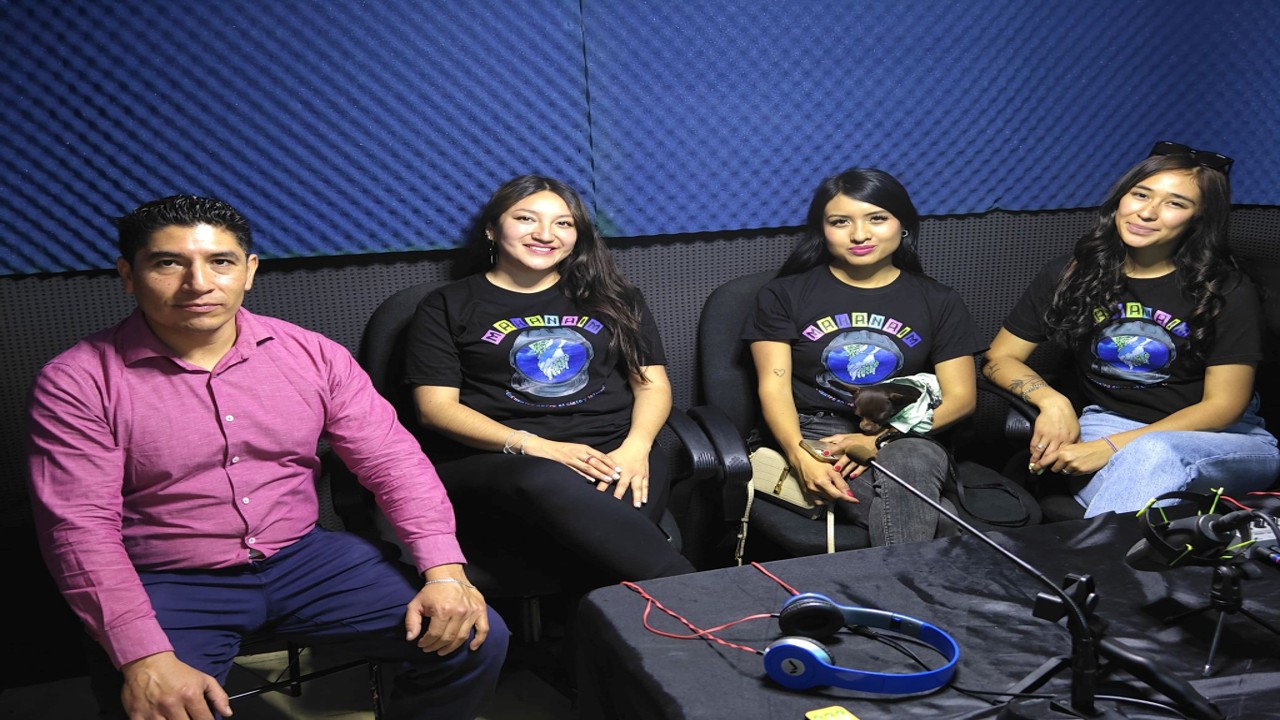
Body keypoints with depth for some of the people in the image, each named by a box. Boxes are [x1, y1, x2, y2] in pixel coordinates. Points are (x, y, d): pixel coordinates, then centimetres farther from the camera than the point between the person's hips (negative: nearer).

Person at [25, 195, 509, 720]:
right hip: (168, 584, -2)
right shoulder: (77, 382, -8)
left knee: (474, 639, -10)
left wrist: (445, 572, -13)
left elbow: (393, 460, -1)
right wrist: (145, 658, -25)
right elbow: (80, 528, -14)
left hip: (305, 557, 3)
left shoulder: (313, 355, 0)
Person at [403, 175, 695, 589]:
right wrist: (534, 446, -13)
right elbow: (436, 407, 2)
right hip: (496, 463, -1)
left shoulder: (611, 298, 21)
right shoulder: (447, 306, 13)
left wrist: (636, 447, -8)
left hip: (612, 455, 2)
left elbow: (653, 384, 15)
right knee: (547, 484, -40)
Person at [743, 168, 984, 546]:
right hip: (814, 433, -2)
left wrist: (881, 437, -13)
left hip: (907, 440, 2)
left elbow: (960, 397, 5)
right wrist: (800, 457, -23)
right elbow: (774, 387, -2)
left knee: (908, 463, -36)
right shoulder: (784, 294, 7)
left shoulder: (938, 301, 11)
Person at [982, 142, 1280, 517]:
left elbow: (1223, 405, -7)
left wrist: (1112, 448, -18)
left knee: (1155, 454, -39)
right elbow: (1000, 357, 6)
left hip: (1223, 440, -1)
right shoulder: (1070, 274, 2)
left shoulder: (1227, 290, -5)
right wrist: (1052, 402, -16)